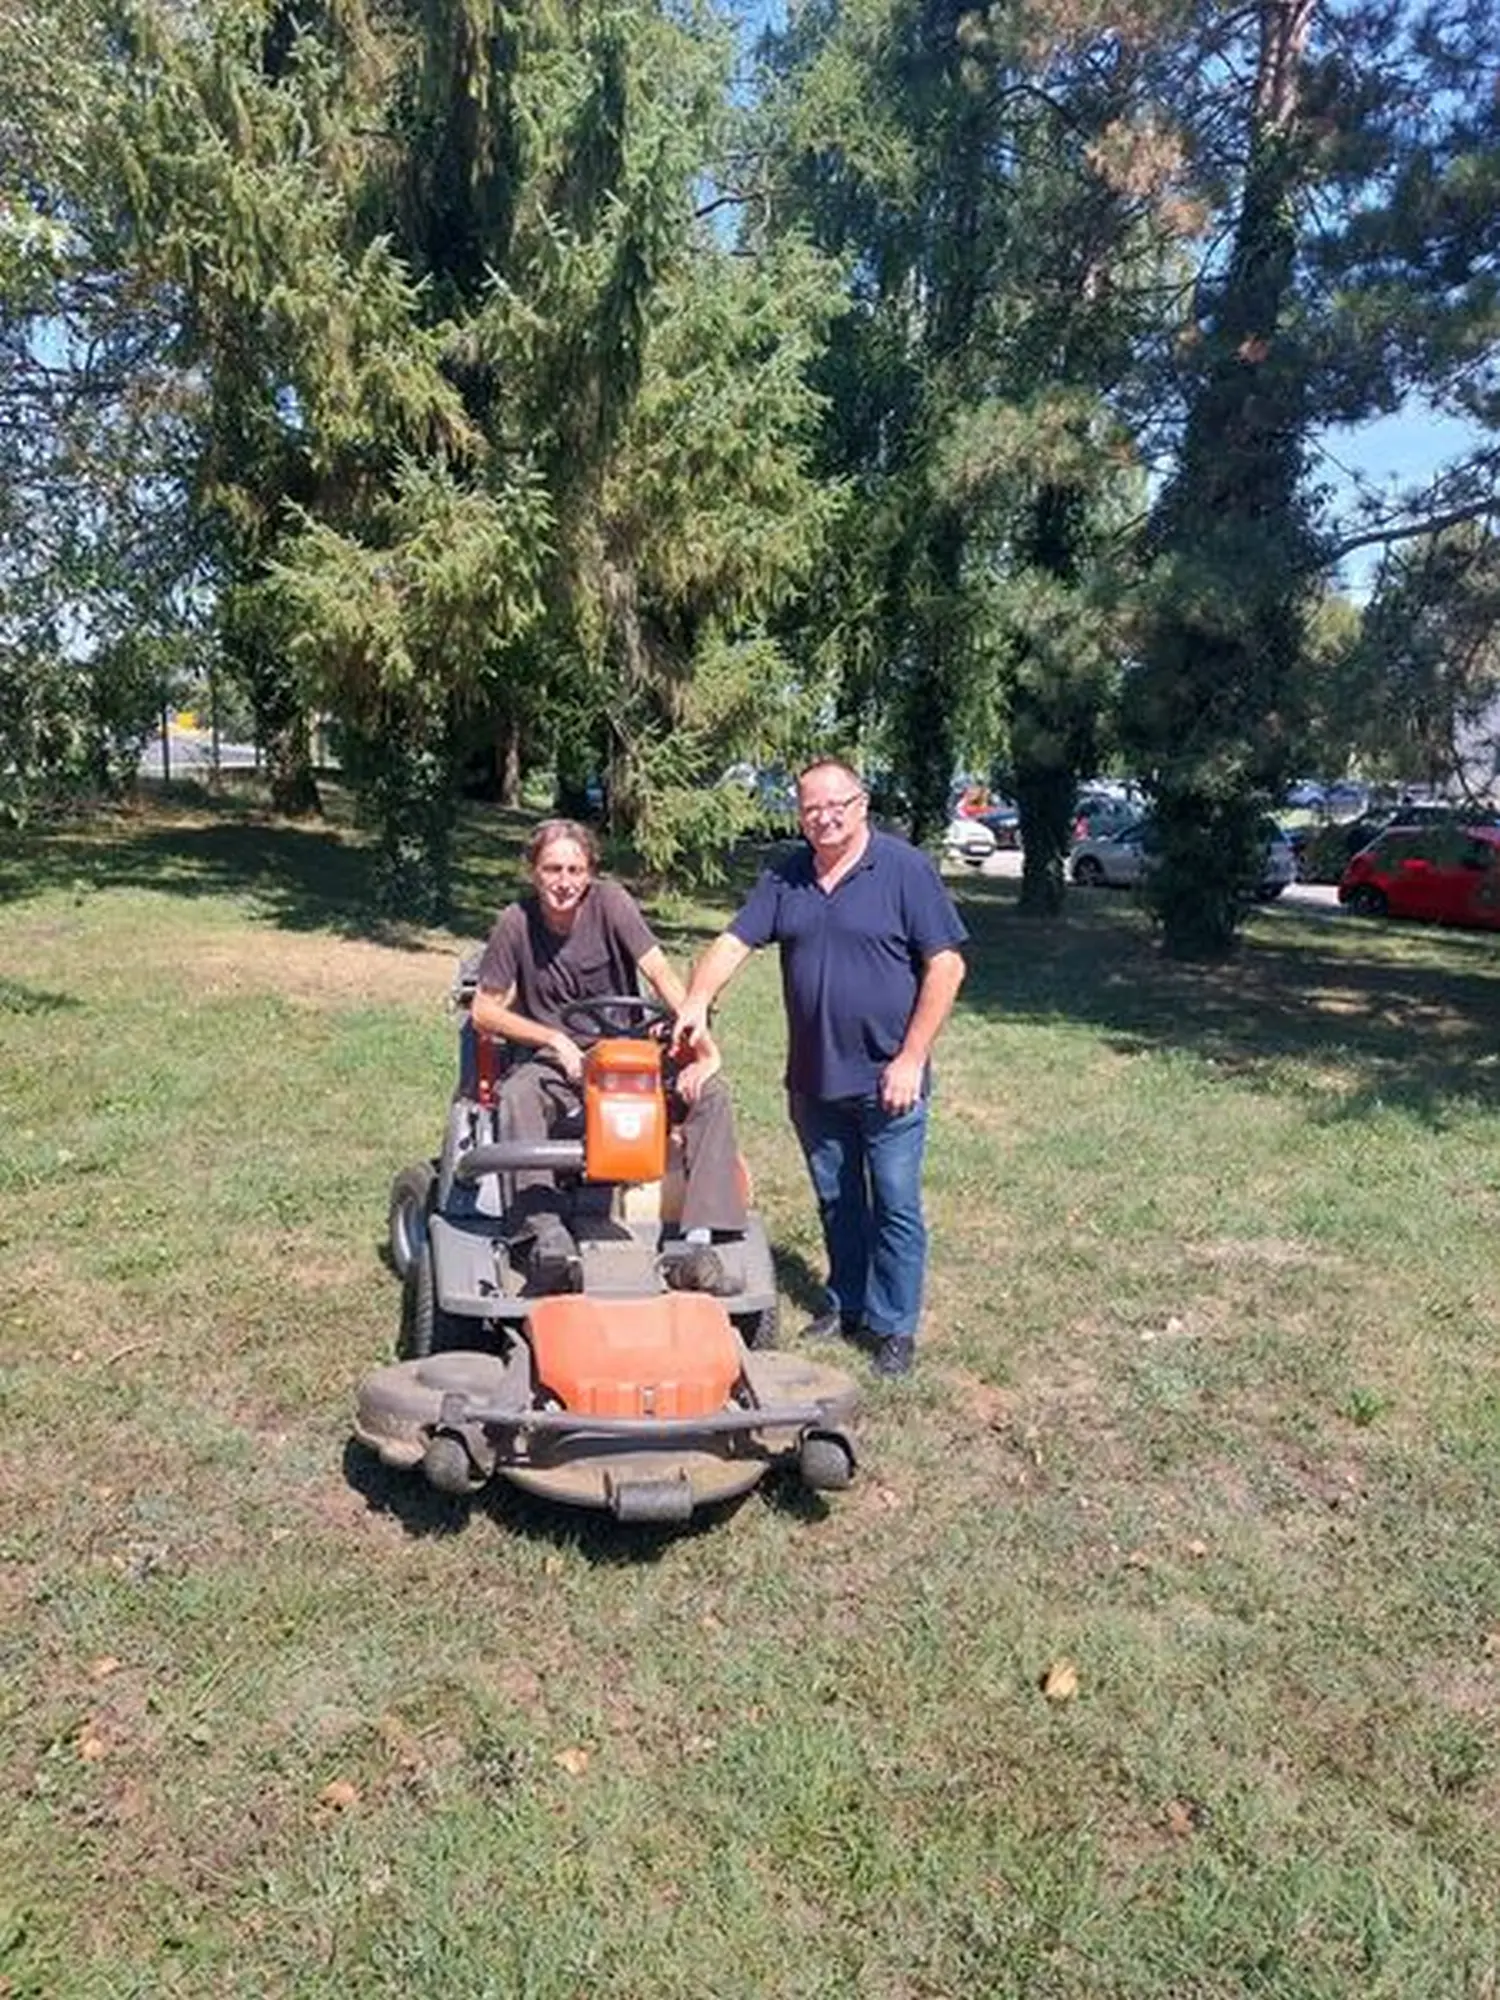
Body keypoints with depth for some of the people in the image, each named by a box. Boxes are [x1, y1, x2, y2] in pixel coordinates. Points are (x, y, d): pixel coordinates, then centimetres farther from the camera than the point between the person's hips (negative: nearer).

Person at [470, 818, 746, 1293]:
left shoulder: (610, 901, -8)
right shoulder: (516, 923, -6)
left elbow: (660, 974, -16)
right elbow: (485, 1012, -2)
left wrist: (702, 1045, -28)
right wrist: (555, 1040, -15)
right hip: (554, 1059, -1)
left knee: (710, 1093, -21)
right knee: (517, 1097, -35)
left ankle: (700, 1241, -27)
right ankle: (547, 1233, -40)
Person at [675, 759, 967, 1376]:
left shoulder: (905, 869, -9)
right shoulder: (785, 879, 6)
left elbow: (945, 966, -11)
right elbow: (733, 942, 0)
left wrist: (911, 1059, -14)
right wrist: (697, 1001, -20)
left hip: (886, 1078, -5)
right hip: (813, 1077, 5)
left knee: (894, 1206, 4)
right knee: (836, 1201, 18)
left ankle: (894, 1326, 18)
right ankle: (846, 1304, 34)